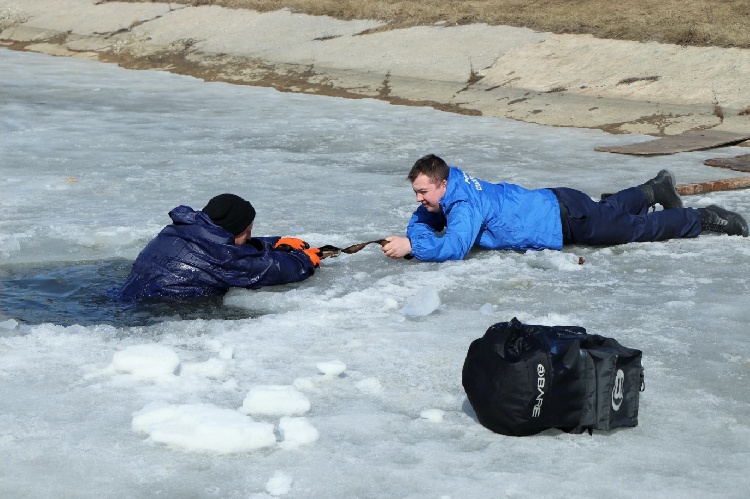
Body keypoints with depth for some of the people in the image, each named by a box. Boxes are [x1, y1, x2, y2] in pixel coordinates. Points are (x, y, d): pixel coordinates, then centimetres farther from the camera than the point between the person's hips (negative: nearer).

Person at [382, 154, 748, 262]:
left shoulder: (464, 205, -30)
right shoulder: (449, 183, -5)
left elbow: (453, 248, -42)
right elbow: (423, 221, 10)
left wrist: (411, 246, -36)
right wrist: (411, 239, -11)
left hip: (565, 219, -8)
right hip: (551, 204, 8)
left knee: (635, 228, 5)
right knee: (608, 209, 33)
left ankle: (704, 219, 18)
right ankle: (656, 189, 53)